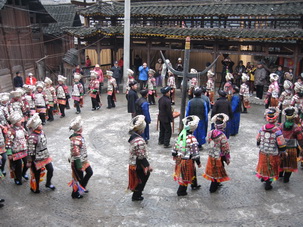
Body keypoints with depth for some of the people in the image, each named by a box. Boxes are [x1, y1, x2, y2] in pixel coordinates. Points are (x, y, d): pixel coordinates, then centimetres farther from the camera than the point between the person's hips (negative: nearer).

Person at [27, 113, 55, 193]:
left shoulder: (41, 132, -2)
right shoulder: (32, 137, -27)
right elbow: (30, 151, -21)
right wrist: (29, 162, -14)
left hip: (46, 156, 7)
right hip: (37, 159, -7)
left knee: (50, 169, 13)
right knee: (37, 173, 10)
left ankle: (48, 183, 37)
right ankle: (34, 188, 35)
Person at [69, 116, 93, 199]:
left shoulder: (79, 135, 1)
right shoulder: (75, 139, -30)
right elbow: (75, 153, -30)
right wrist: (78, 164, -26)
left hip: (84, 160, 9)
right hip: (79, 162, -9)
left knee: (90, 172, 20)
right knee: (79, 178, 9)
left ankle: (82, 188, 40)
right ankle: (75, 194, 31)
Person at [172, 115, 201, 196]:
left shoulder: (180, 135, -4)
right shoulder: (192, 138, -25)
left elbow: (175, 147, 6)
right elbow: (195, 152, -22)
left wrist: (174, 155, 21)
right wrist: (198, 162, -10)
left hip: (179, 158, 7)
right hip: (188, 161, -7)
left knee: (192, 171, 28)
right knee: (186, 176, 11)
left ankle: (194, 185, 46)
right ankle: (181, 191, 23)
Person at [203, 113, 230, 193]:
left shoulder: (210, 133, -10)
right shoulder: (222, 136, -27)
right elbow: (226, 149, -19)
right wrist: (228, 159, -6)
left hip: (211, 155, 6)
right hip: (219, 157, -6)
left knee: (213, 170, 23)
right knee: (217, 172, 12)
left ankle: (215, 184, 43)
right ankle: (213, 188, 23)